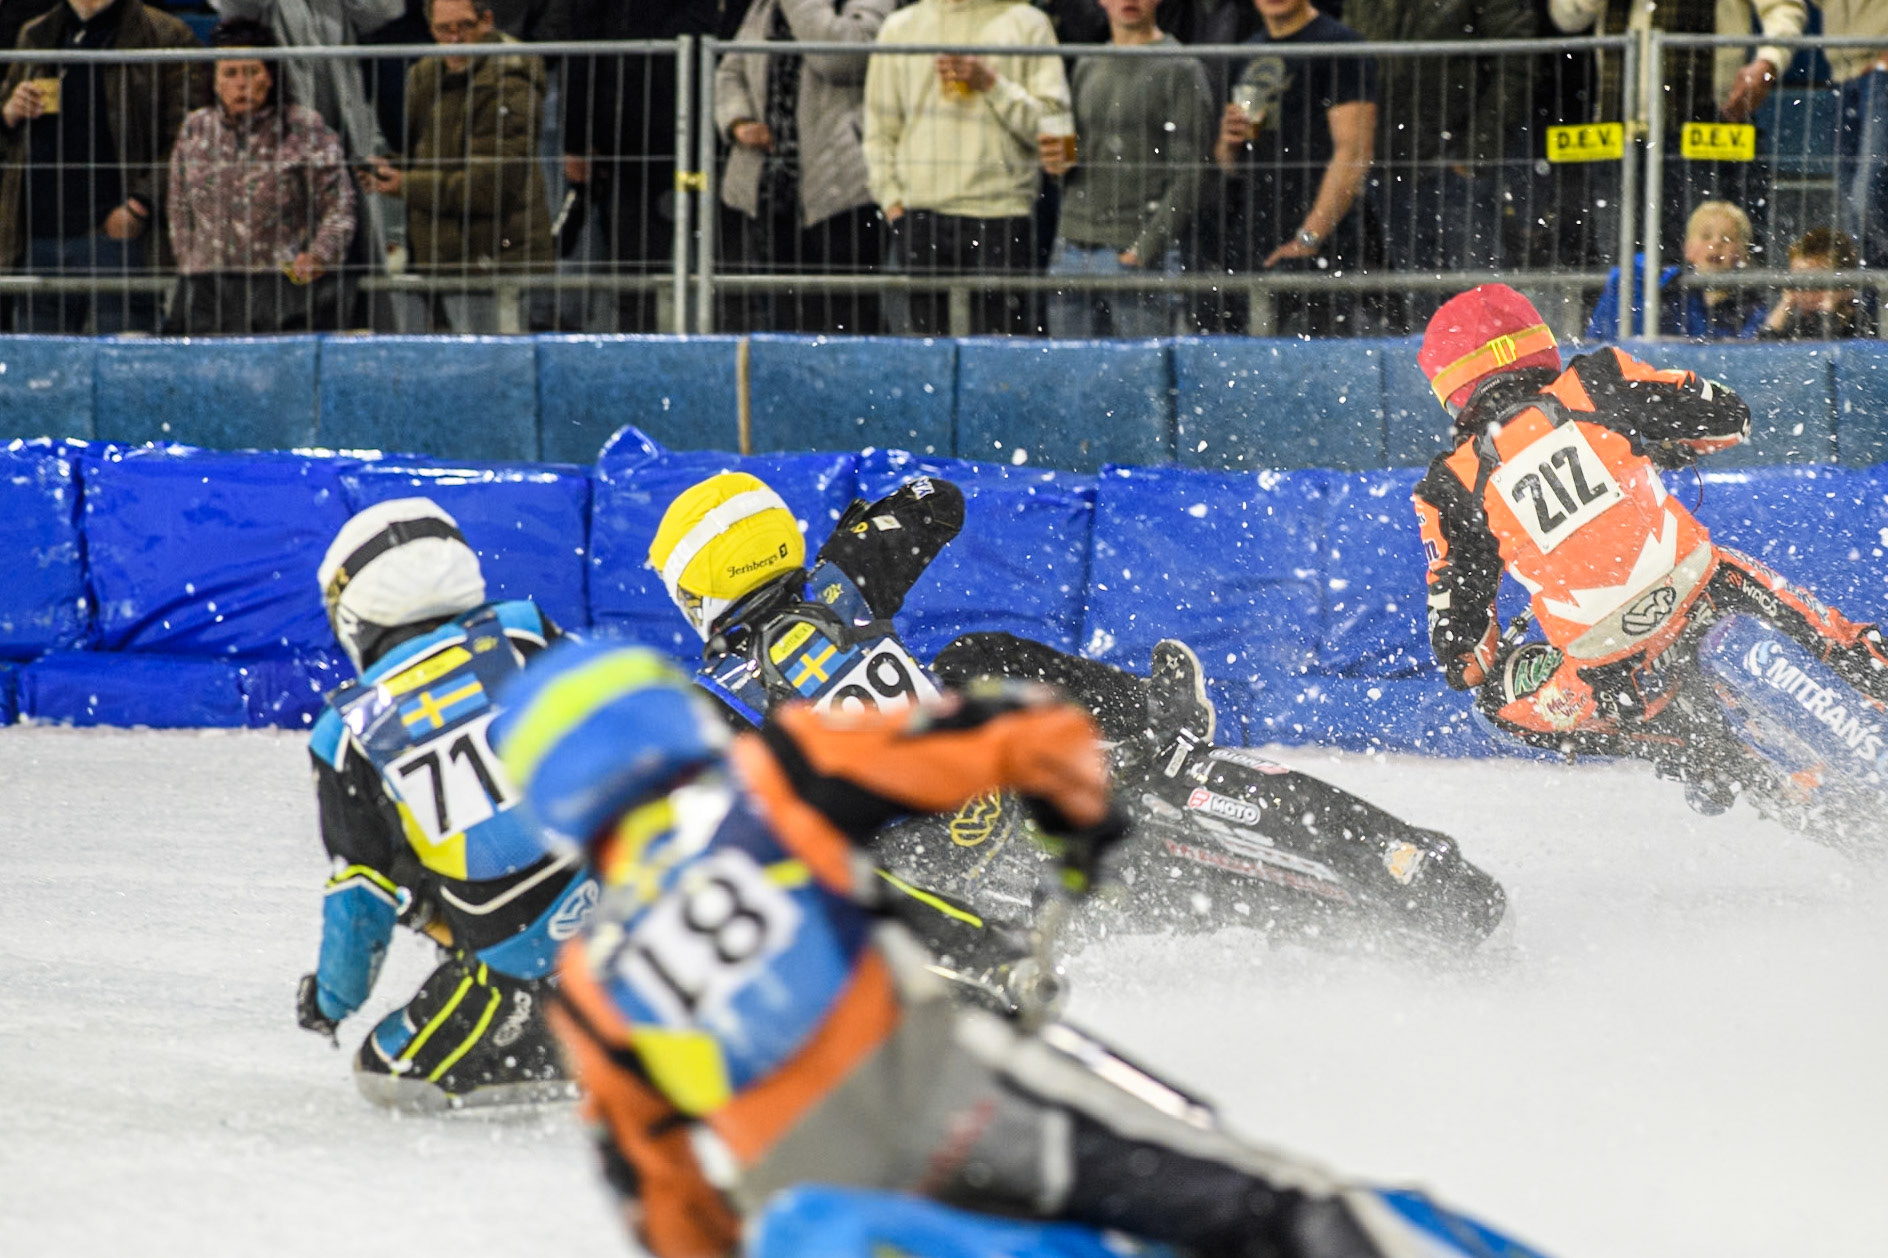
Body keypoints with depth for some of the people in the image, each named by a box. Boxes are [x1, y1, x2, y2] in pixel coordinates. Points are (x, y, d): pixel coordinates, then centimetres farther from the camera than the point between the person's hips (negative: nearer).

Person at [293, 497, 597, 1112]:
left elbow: (362, 899, 6)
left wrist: (332, 1000, 24)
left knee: (389, 1072, 10)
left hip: (525, 963, -4)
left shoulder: (350, 733, 0)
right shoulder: (525, 634, 4)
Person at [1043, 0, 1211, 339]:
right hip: (1071, 249, 6)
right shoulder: (1087, 67, 17)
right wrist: (1056, 161, 2)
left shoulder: (1181, 70, -2)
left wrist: (1143, 252, -15)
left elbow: (1187, 178, -8)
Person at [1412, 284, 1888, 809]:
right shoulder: (1592, 387, 2)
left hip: (1610, 672, -2)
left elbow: (1461, 645, 5)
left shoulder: (1454, 488, 2)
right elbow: (1728, 417, 12)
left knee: (1504, 694, 23)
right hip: (1701, 590, 2)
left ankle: (1670, 743, 14)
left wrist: (1474, 667, 28)